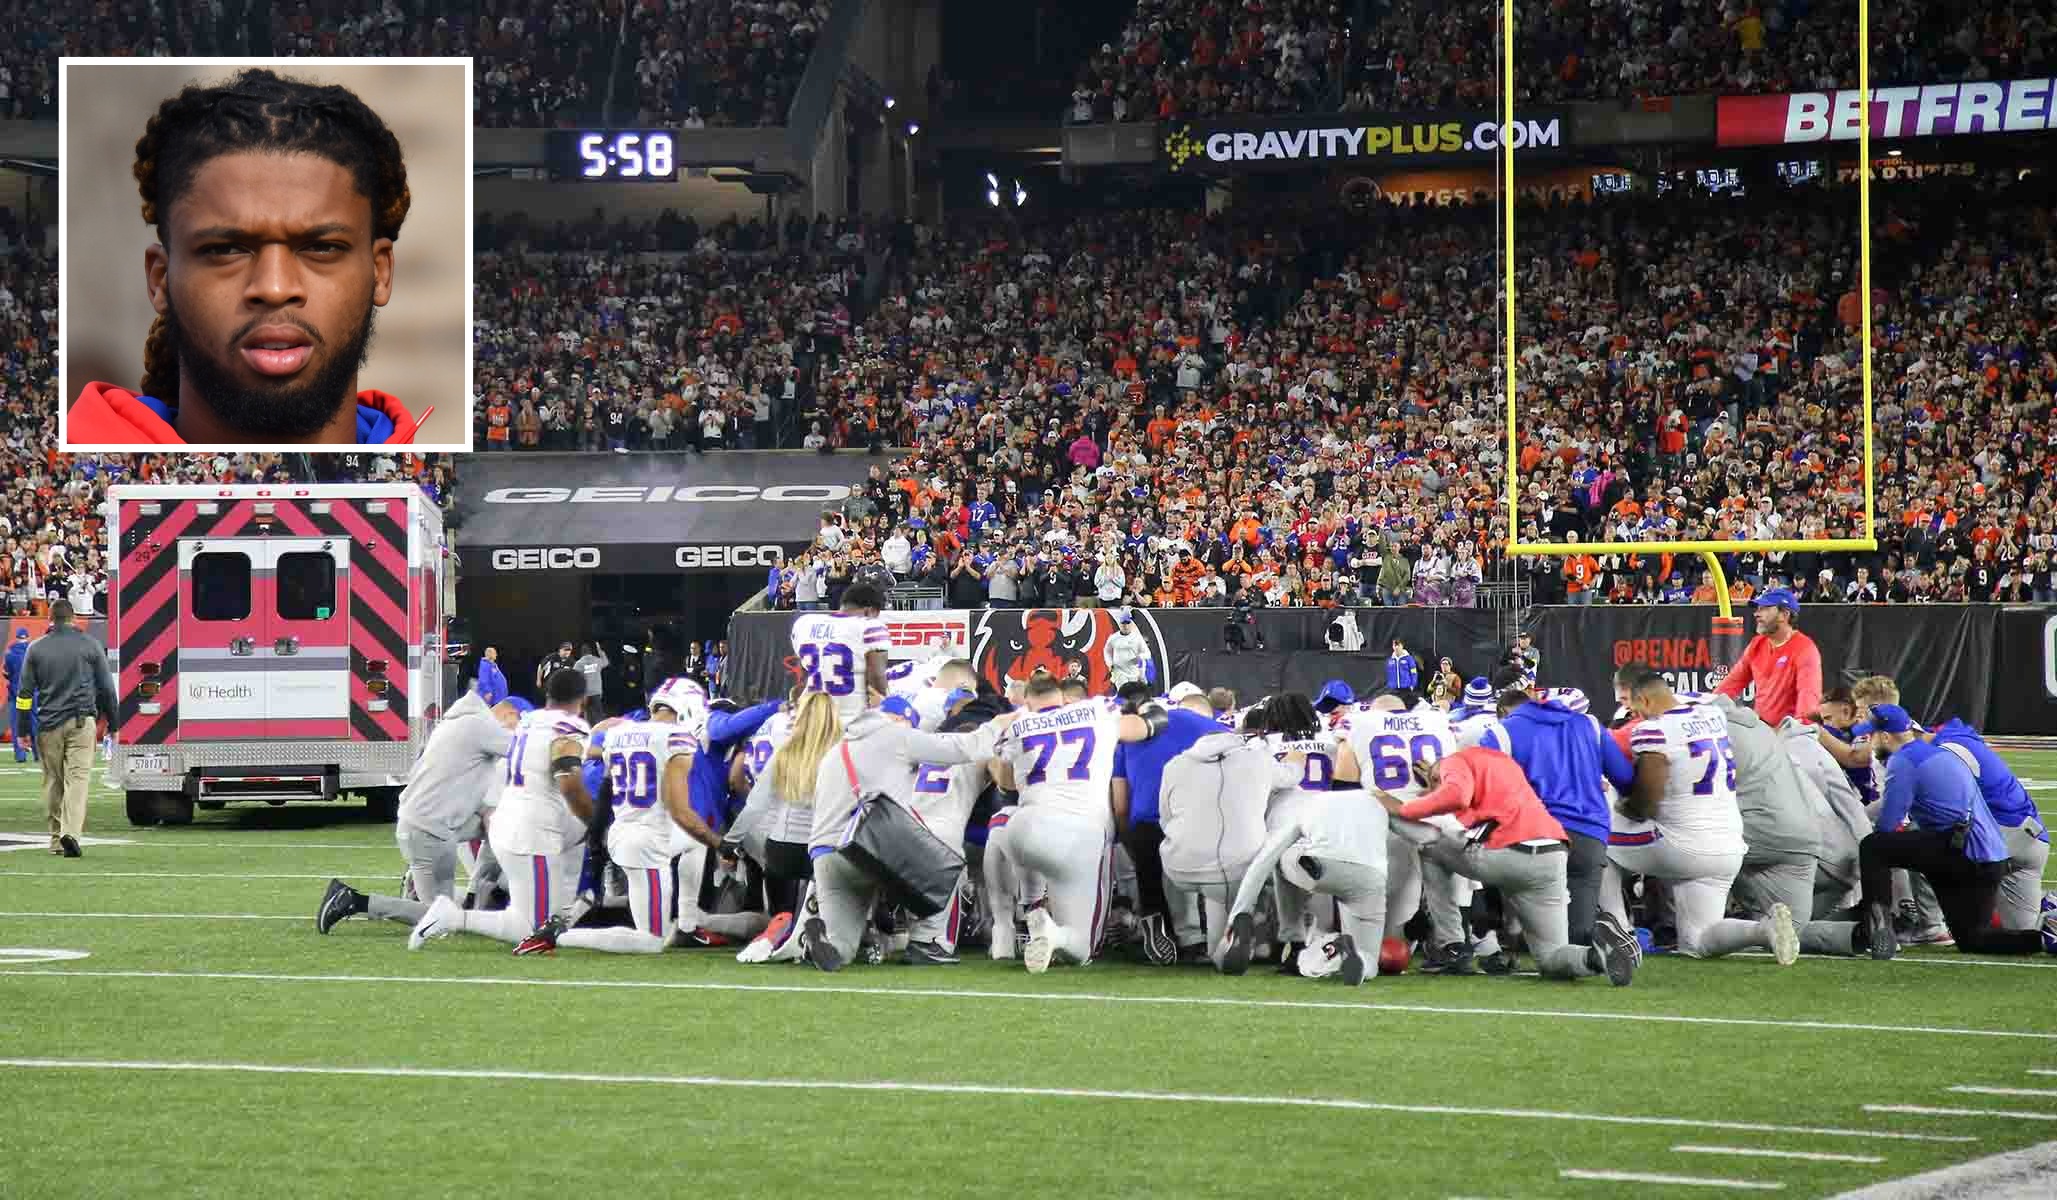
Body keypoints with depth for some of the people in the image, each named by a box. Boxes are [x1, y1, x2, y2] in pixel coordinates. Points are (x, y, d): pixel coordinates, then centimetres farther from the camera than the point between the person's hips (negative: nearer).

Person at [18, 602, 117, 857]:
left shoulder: (36, 649, 5)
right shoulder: (90, 646, 2)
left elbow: (24, 691, 5)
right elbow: (107, 687, 6)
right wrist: (112, 722, 16)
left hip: (48, 724, 1)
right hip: (82, 722, -1)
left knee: (53, 781, 11)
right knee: (77, 778, -7)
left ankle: (57, 839, 14)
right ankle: (71, 833, -24)